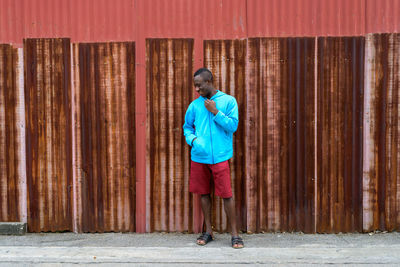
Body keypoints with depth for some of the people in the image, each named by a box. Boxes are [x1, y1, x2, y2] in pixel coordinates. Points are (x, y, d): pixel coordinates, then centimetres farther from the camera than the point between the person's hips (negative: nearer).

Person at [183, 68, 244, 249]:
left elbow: (233, 126, -6)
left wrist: (215, 112, -13)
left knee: (226, 195, -3)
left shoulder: (228, 101, -1)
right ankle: (208, 232, 24)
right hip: (199, 157, 4)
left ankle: (235, 234, 10)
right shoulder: (194, 105, 7)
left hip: (220, 157, -3)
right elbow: (187, 127, 15)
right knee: (204, 193, 11)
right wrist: (193, 139, -5)